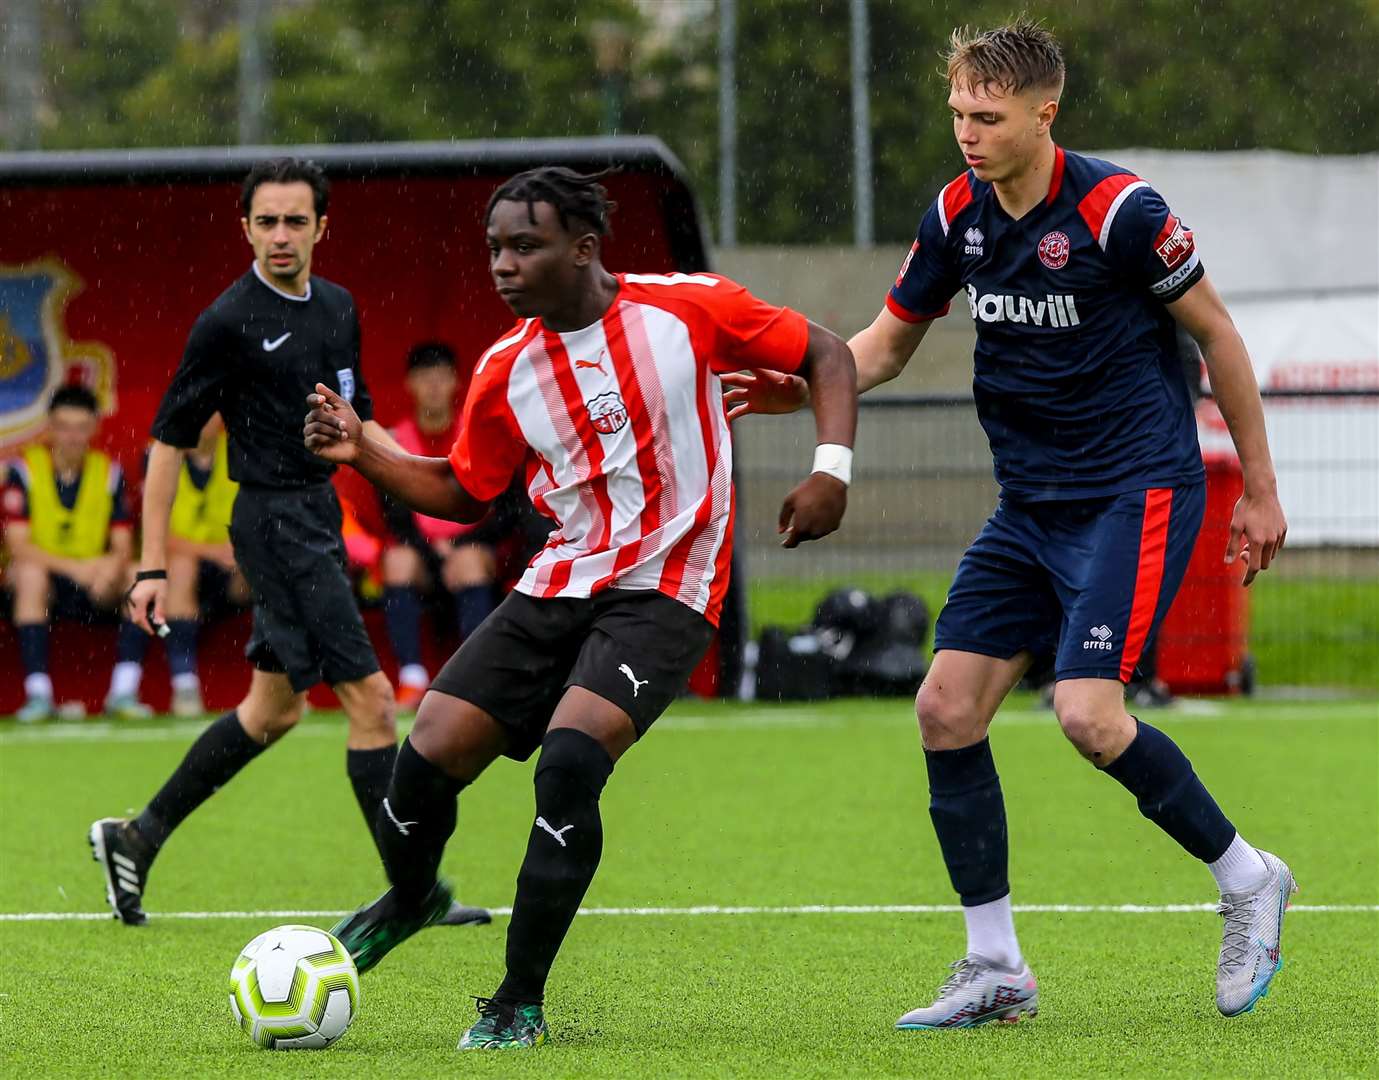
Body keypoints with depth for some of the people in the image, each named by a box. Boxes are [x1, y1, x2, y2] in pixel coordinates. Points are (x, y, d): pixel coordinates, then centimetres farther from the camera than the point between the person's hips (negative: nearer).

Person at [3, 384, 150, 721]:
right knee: (30, 575, -35)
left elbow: (124, 546, -1)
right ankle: (38, 693, -35)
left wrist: (114, 565, -27)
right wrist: (74, 567, -29)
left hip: (97, 591, 3)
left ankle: (123, 692, -25)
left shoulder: (110, 472, 3)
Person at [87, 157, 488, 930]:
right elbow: (169, 442, -9)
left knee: (276, 707, 17)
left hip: (319, 515, 9)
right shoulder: (230, 322, -12)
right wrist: (153, 568, -12)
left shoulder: (337, 308, 10)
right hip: (276, 523, -9)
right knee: (371, 699, -11)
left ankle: (138, 838, 28)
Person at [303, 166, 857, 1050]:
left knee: (569, 759, -27)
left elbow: (825, 355, 3)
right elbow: (462, 493, 15)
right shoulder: (506, 371, 3)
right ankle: (409, 899, 31)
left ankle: (520, 1003, -15)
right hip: (559, 585, 5)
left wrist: (833, 470, -11)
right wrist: (364, 453, -1)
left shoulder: (690, 309, -8)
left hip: (664, 593, -5)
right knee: (430, 755, -6)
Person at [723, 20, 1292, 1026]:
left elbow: (1217, 333, -6)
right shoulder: (957, 216, 2)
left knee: (1089, 713, -21)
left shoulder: (1115, 208, -16)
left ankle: (1247, 877, 4)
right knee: (947, 707, -3)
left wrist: (1260, 490, -2)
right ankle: (995, 970, 6)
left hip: (1138, 491, -7)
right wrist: (801, 386, -8)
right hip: (1031, 506, 7)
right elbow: (887, 343, 13)